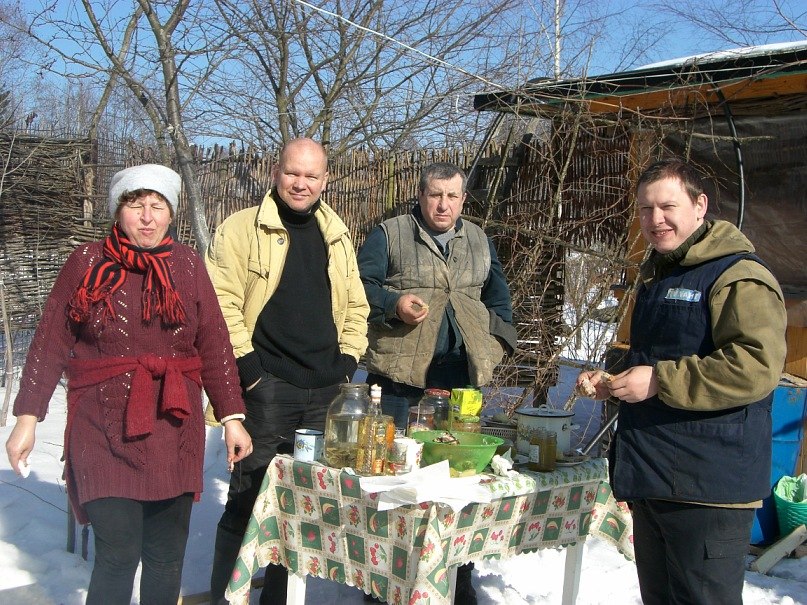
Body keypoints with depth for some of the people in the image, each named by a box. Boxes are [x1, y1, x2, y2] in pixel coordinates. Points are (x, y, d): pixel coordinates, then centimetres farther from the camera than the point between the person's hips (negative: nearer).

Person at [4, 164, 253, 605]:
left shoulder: (187, 265, 5)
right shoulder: (87, 263, 1)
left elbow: (214, 346, 5)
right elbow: (50, 344, 2)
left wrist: (231, 417, 1)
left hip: (174, 428, 2)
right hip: (105, 428, -2)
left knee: (167, 555, 8)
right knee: (118, 554, -7)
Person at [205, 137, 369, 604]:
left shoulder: (337, 235, 16)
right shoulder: (243, 228, -1)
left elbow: (355, 306, 19)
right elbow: (222, 299, -9)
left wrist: (348, 361, 7)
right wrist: (247, 366, -14)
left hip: (326, 391, 5)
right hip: (267, 387, -5)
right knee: (249, 498, 0)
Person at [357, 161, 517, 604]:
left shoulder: (480, 242, 17)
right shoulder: (389, 234, 2)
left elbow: (498, 299, 25)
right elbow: (360, 285, -2)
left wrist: (495, 346, 12)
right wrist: (394, 304, -19)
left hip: (461, 382, 4)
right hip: (400, 379, -3)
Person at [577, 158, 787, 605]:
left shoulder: (739, 278, -13)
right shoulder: (655, 277, 18)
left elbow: (756, 366, -27)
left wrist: (659, 381, -24)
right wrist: (610, 379, 12)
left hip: (709, 487, -9)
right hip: (651, 482, 10)